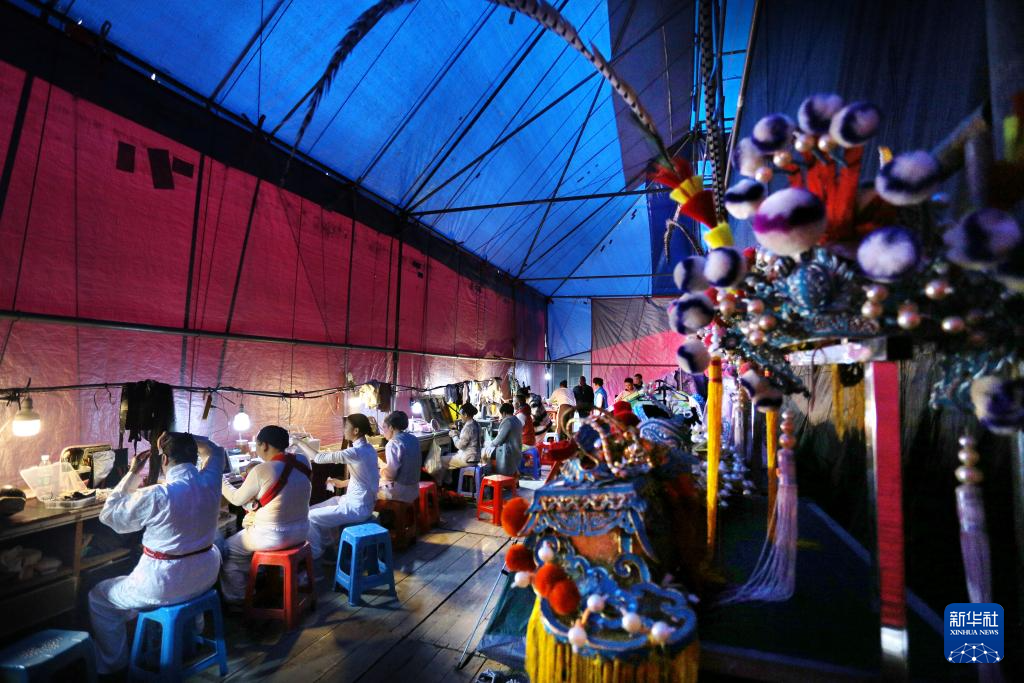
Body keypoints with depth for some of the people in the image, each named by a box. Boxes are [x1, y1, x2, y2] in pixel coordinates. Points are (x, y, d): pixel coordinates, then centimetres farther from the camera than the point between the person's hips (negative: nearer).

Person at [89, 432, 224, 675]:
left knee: (99, 597, 21)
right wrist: (182, 437, 3)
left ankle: (112, 666, 34)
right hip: (206, 576, 5)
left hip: (165, 586, -5)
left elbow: (108, 515, -7)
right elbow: (216, 451, 12)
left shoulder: (155, 496, -26)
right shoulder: (210, 481, -11)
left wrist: (132, 473, -5)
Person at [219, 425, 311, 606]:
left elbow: (238, 499, -3)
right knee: (247, 525, 31)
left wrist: (221, 484, 12)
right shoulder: (303, 461, -6)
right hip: (301, 531, 7)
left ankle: (235, 599, 32)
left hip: (274, 536, -6)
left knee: (227, 550, 19)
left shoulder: (261, 471, -22)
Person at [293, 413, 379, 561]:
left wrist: (298, 442, -11)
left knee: (310, 517, -2)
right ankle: (326, 544, 29)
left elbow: (318, 458, -22)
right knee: (314, 510, 15)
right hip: (360, 502, 9)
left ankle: (315, 553, 20)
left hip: (356, 508, -9)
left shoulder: (355, 452, -26)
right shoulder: (368, 449, 2)